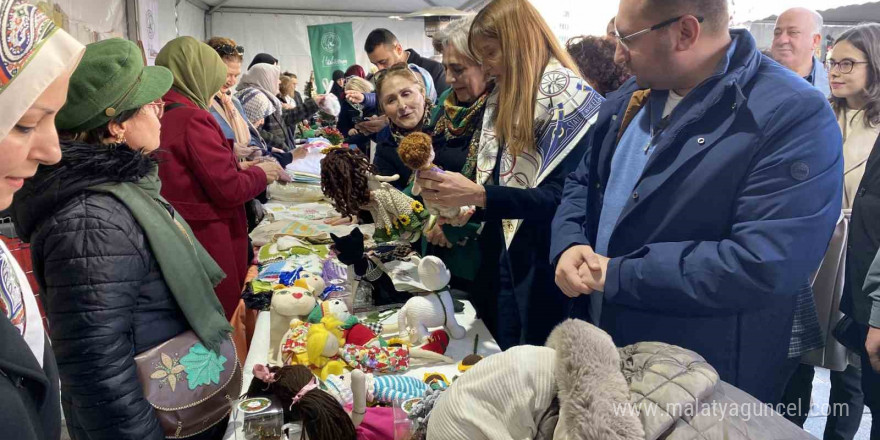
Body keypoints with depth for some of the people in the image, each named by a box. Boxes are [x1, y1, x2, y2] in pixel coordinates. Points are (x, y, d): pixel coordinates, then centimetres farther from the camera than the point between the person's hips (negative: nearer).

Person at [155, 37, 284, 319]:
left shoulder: (159, 115, 8)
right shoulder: (191, 119, -18)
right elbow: (228, 189, -18)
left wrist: (240, 167, 14)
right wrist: (260, 174, 0)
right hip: (206, 242, -9)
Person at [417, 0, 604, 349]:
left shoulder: (568, 96, -14)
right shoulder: (503, 101, 11)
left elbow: (564, 196, -23)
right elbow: (501, 191, 12)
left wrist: (479, 195, -29)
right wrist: (464, 207, -6)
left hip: (549, 266, -8)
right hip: (510, 259, 8)